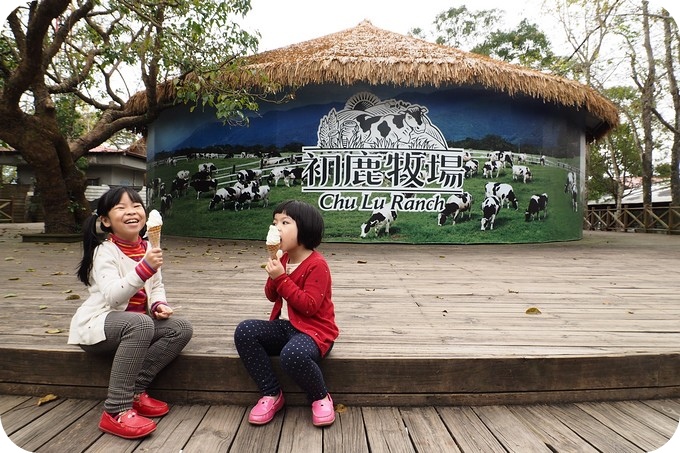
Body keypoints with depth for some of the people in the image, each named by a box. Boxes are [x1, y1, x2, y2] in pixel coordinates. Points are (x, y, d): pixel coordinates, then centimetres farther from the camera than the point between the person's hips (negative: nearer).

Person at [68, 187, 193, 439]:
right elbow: (113, 297, -30)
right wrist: (144, 268, -42)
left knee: (182, 329, -14)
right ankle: (116, 410, -30)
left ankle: (135, 392, -11)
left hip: (134, 323, 7)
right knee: (140, 323, -38)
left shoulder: (147, 248, 4)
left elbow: (156, 286, 12)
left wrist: (158, 304, -9)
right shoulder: (105, 251, -16)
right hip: (96, 325, -7)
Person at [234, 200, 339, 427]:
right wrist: (273, 277, -7)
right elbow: (272, 296, 14)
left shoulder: (317, 264, -16)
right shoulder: (283, 259, 9)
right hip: (284, 326, 8)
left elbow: (309, 306, -23)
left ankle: (321, 397, -5)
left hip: (313, 330, -8)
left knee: (292, 354, -39)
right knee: (244, 331, -15)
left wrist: (282, 278, -24)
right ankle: (272, 394, -5)